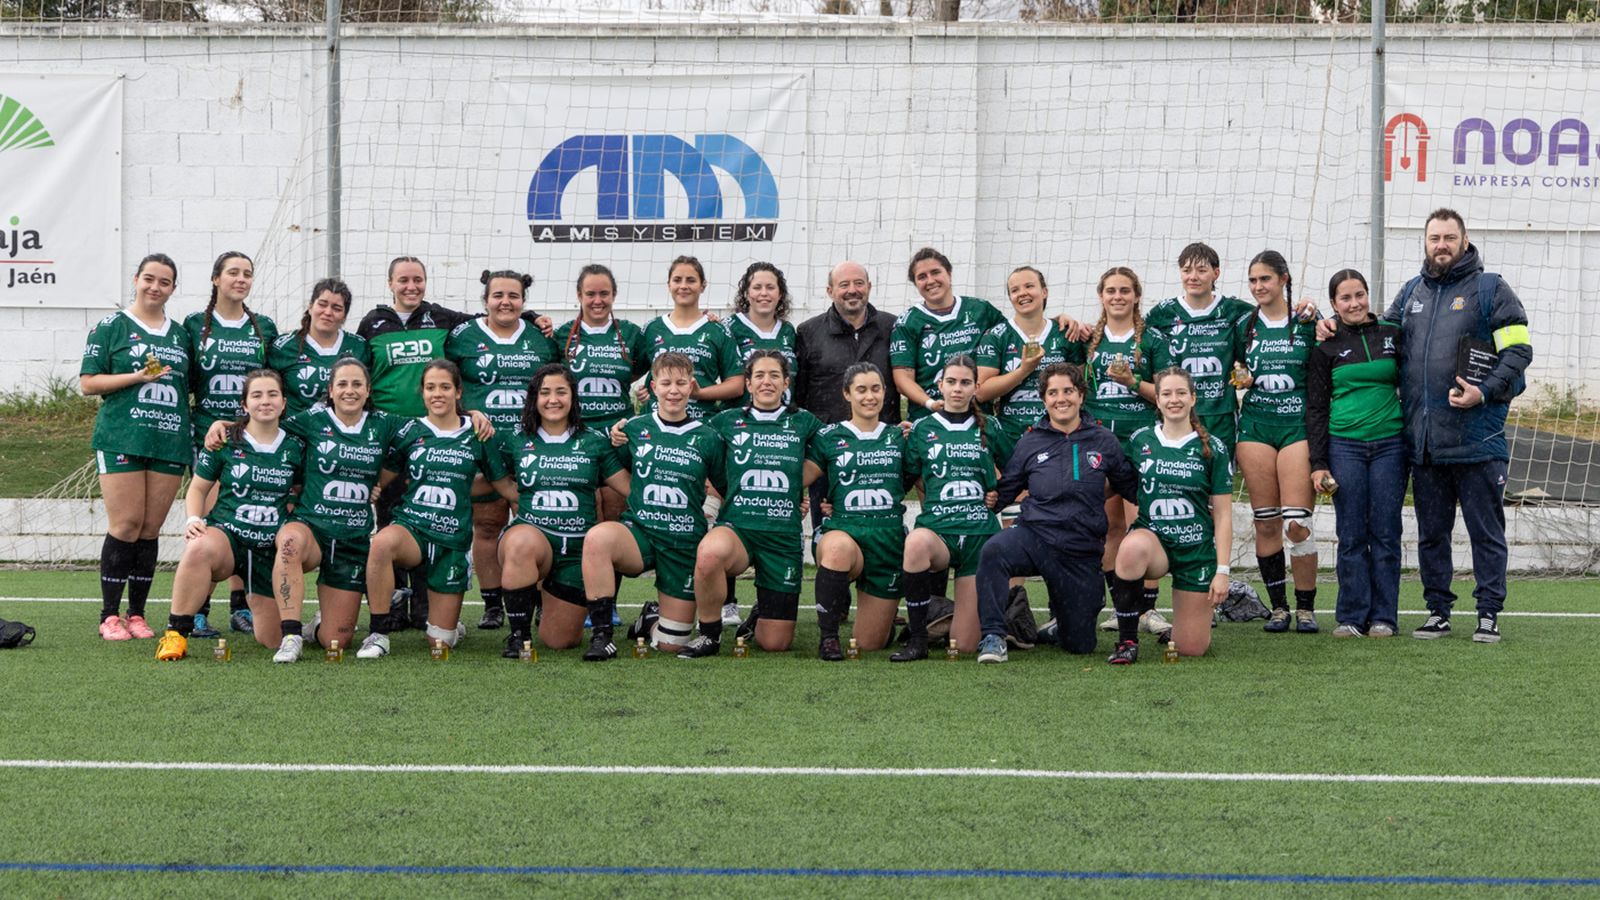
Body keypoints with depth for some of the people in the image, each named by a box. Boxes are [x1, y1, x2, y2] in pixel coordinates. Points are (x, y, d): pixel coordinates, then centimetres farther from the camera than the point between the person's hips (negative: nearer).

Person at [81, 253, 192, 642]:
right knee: (125, 525, -9)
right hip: (121, 440, -4)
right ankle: (110, 616, -1)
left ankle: (137, 615, 11)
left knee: (151, 529, 3)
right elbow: (87, 383, 0)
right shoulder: (112, 327, 3)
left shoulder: (180, 334, 17)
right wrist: (137, 376, -11)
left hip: (170, 442, 4)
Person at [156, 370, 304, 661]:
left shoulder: (295, 448, 5)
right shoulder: (225, 442, 0)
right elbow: (198, 487, 7)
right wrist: (193, 519, -10)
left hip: (272, 549, 2)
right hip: (227, 535, -2)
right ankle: (176, 634, -32)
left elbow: (302, 493, 21)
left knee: (274, 641, 4)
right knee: (199, 548, -43)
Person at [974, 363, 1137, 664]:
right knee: (993, 551, -37)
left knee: (1080, 645, 7)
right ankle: (993, 637, -26)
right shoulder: (1031, 442, 4)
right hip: (1034, 535, -1)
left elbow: (1133, 488, 12)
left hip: (1082, 551, 1)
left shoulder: (1103, 441, 4)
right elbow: (1003, 492, 10)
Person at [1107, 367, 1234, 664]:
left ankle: (1177, 630, 38)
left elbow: (1223, 515, -1)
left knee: (1191, 649, -2)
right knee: (1132, 547, -39)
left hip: (1197, 550, 0)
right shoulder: (1140, 441, 2)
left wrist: (1222, 570, -6)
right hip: (1152, 537, 0)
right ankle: (1127, 641, -24)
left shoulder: (1212, 448, -2)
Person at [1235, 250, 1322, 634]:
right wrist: (1239, 379, 2)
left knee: (1297, 522, -10)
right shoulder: (1245, 325, 10)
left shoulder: (1308, 323, 3)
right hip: (1255, 425, 3)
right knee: (1266, 522, 2)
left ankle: (1306, 608, 1)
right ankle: (1278, 607, 11)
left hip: (1298, 425, -3)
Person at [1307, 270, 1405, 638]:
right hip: (1344, 445, -1)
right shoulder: (1326, 346, 5)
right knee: (1351, 535, -1)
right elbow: (1316, 408, 5)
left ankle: (1383, 617, 7)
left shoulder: (1392, 335, 8)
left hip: (1389, 444, 1)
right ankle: (1351, 617, 6)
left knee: (1385, 532, 1)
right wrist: (1318, 463, -1)